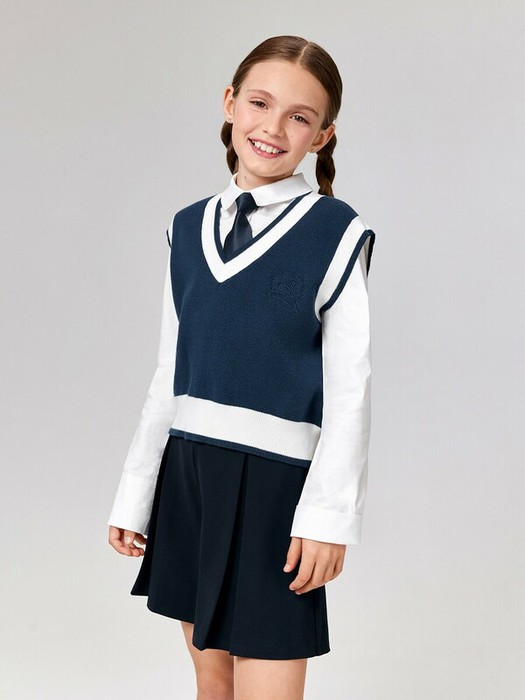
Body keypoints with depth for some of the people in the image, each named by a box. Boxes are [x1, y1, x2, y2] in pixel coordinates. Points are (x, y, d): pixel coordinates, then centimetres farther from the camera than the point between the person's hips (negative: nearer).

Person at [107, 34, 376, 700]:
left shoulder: (336, 232, -6)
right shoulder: (188, 229, 8)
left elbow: (349, 388, -7)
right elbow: (169, 377, 13)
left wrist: (329, 514, -13)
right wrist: (135, 496, 13)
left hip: (275, 478, -5)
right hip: (187, 471, 5)